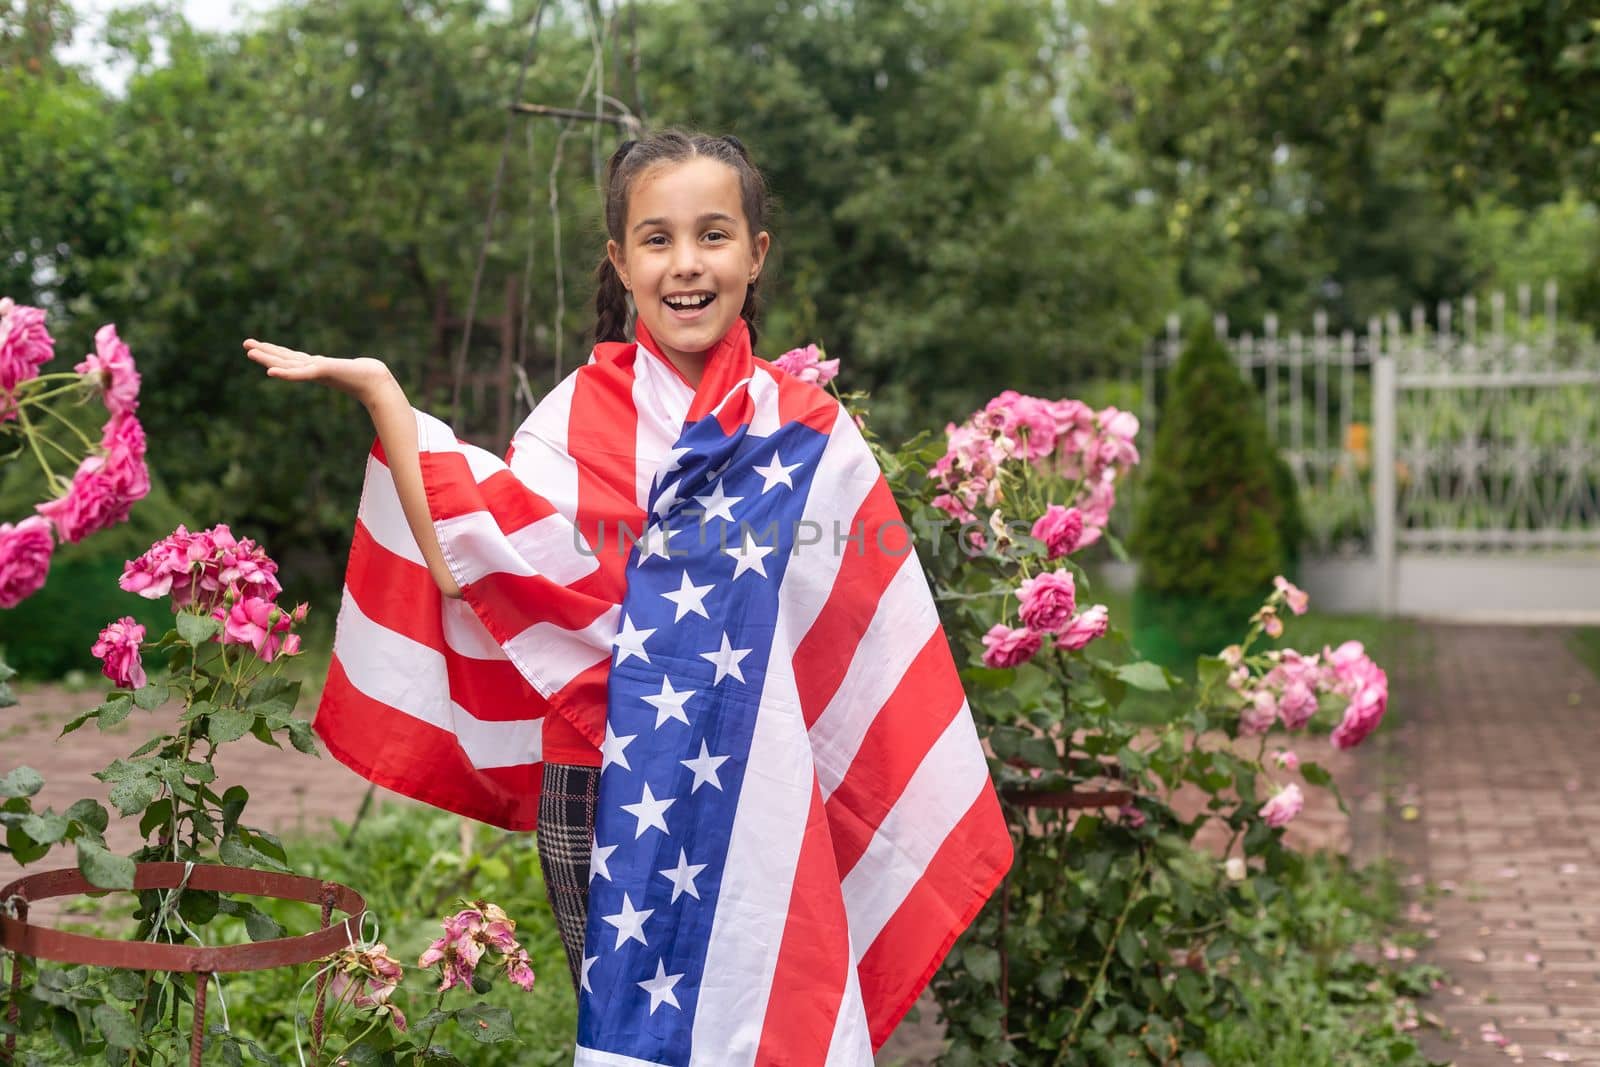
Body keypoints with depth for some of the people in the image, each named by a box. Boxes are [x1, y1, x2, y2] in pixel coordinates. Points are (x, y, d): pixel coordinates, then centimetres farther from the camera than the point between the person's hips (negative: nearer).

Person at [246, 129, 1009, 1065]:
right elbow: (472, 561, -13)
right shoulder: (582, 418, 0)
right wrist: (379, 392, -13)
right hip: (607, 801, -1)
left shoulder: (810, 435, 3)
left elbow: (872, 651, 5)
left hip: (762, 804, 1)